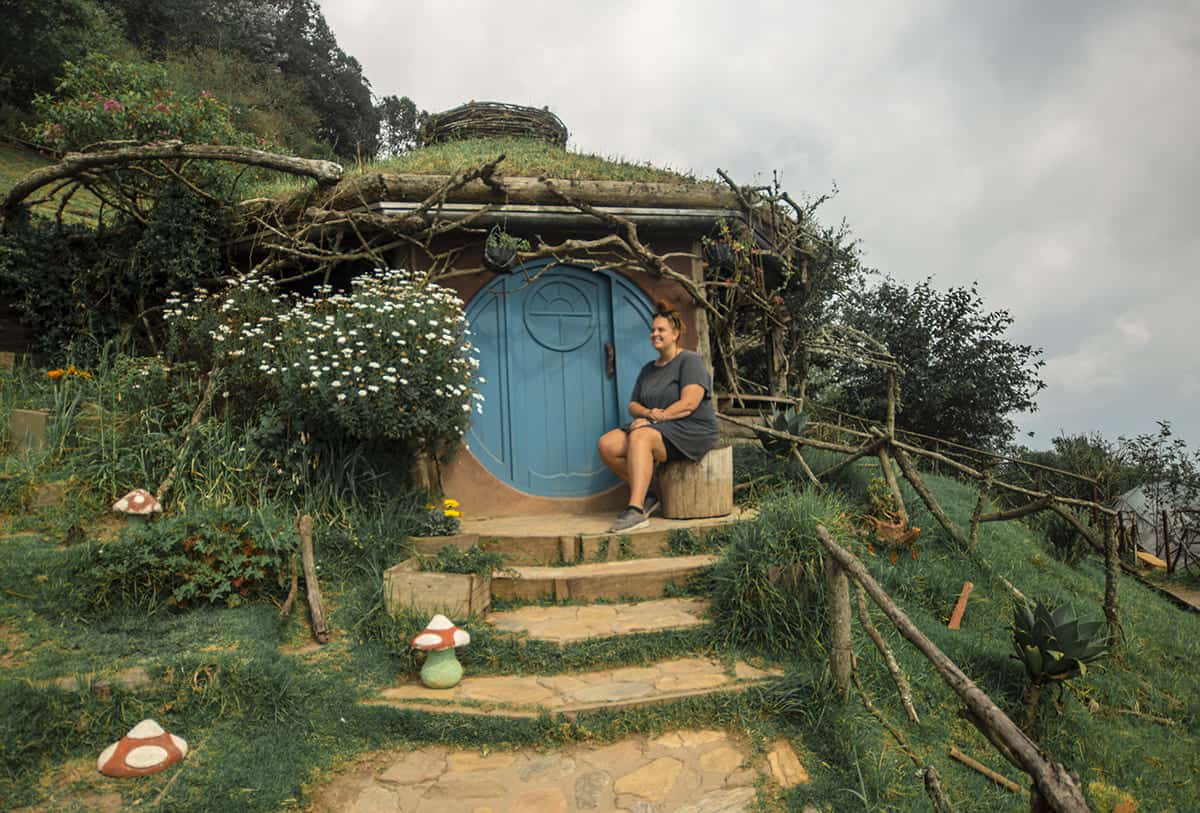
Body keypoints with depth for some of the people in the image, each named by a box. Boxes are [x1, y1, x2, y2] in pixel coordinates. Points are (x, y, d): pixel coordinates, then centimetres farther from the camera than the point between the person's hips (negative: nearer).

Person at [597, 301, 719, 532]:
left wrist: (657, 418, -18)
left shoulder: (690, 361, -1)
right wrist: (648, 413, -9)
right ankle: (646, 496, -5)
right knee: (607, 444, -16)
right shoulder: (648, 369, 22)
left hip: (692, 430, -7)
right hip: (658, 430, 7)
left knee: (640, 437, -36)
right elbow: (633, 405, 15)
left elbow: (689, 403, -15)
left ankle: (636, 511, -41)